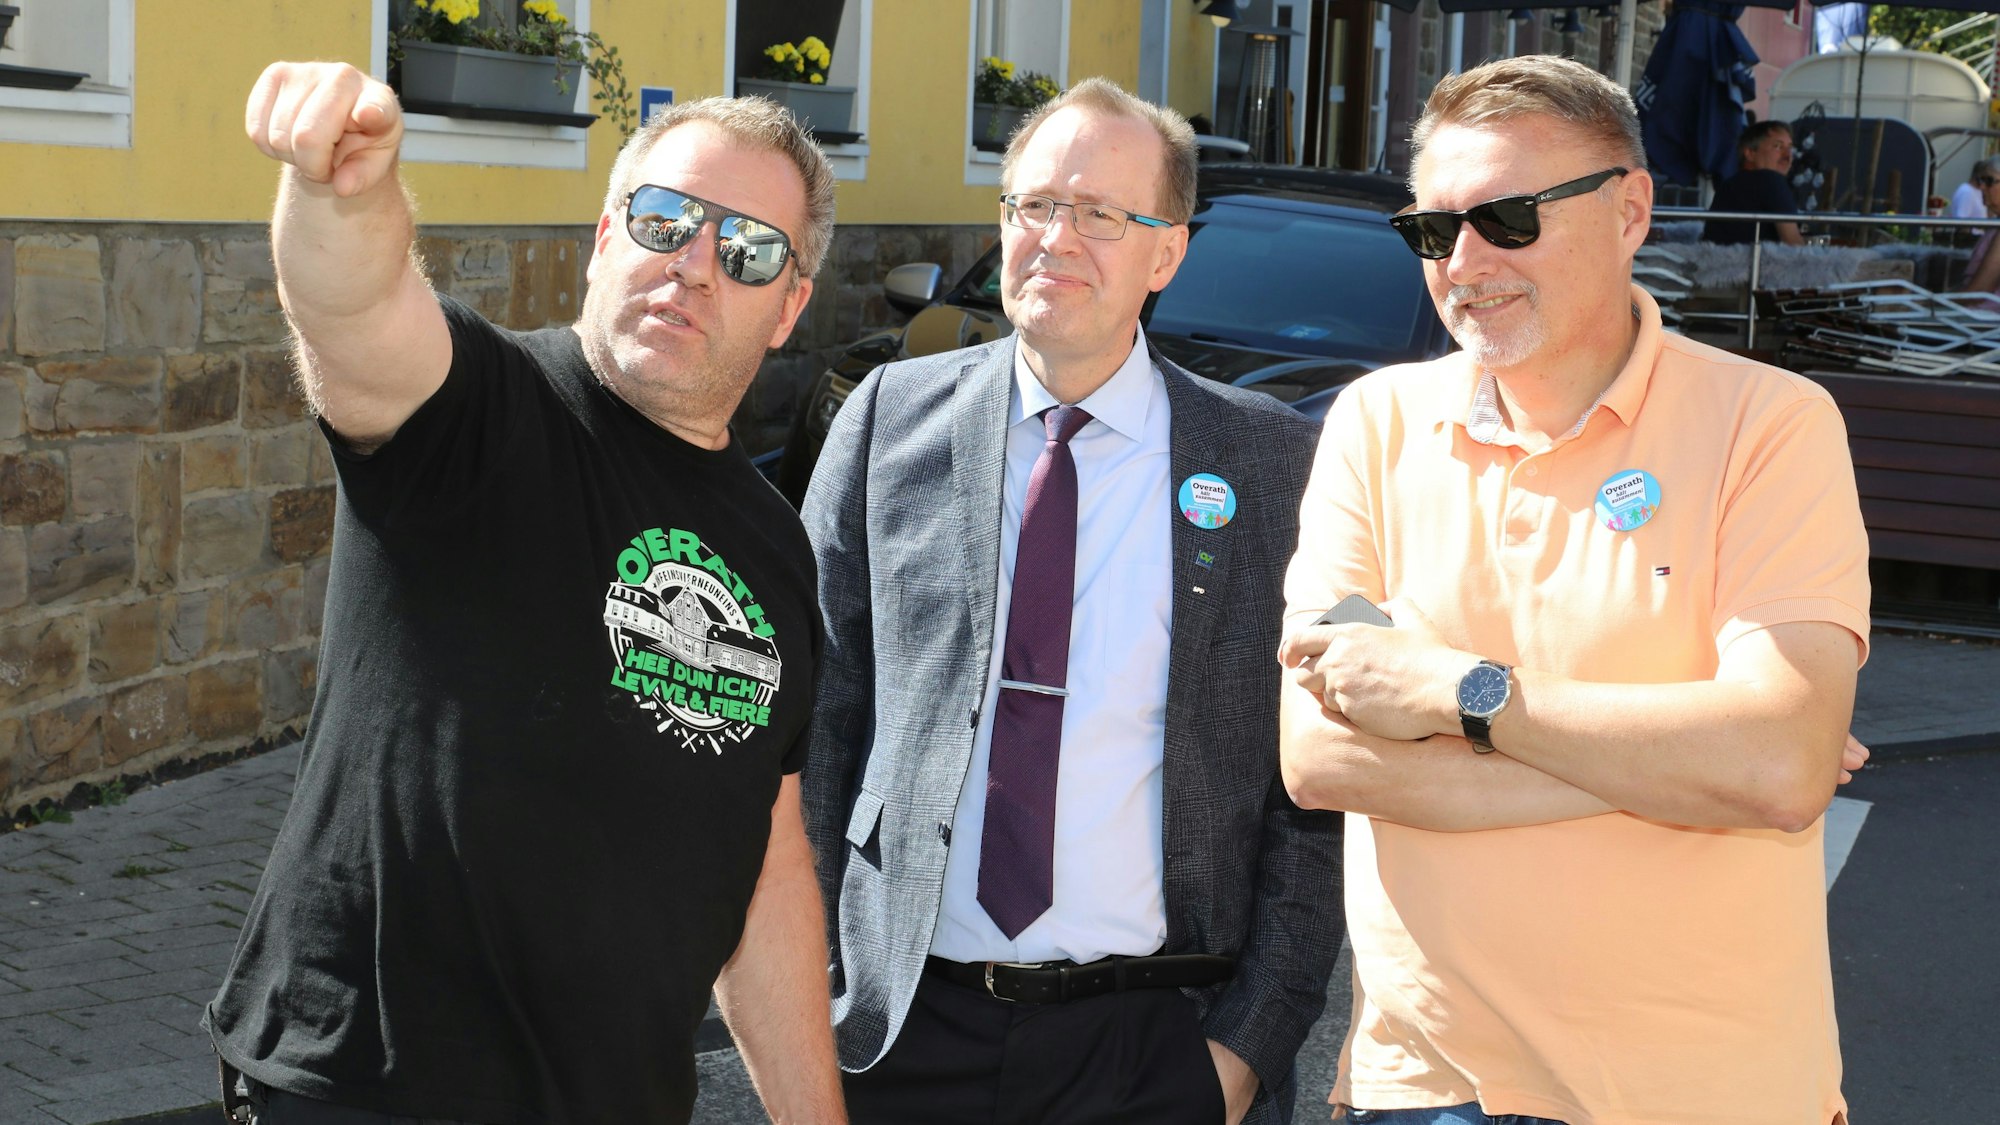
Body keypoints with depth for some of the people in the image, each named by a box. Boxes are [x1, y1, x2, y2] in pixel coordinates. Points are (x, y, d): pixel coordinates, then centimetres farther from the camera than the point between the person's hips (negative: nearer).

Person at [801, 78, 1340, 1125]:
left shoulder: (1272, 462, -2)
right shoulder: (888, 419, 2)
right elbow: (817, 717, 4)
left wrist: (1254, 1037, -6)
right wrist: (808, 987, 0)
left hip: (1154, 1039, -1)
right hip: (900, 1030, 2)